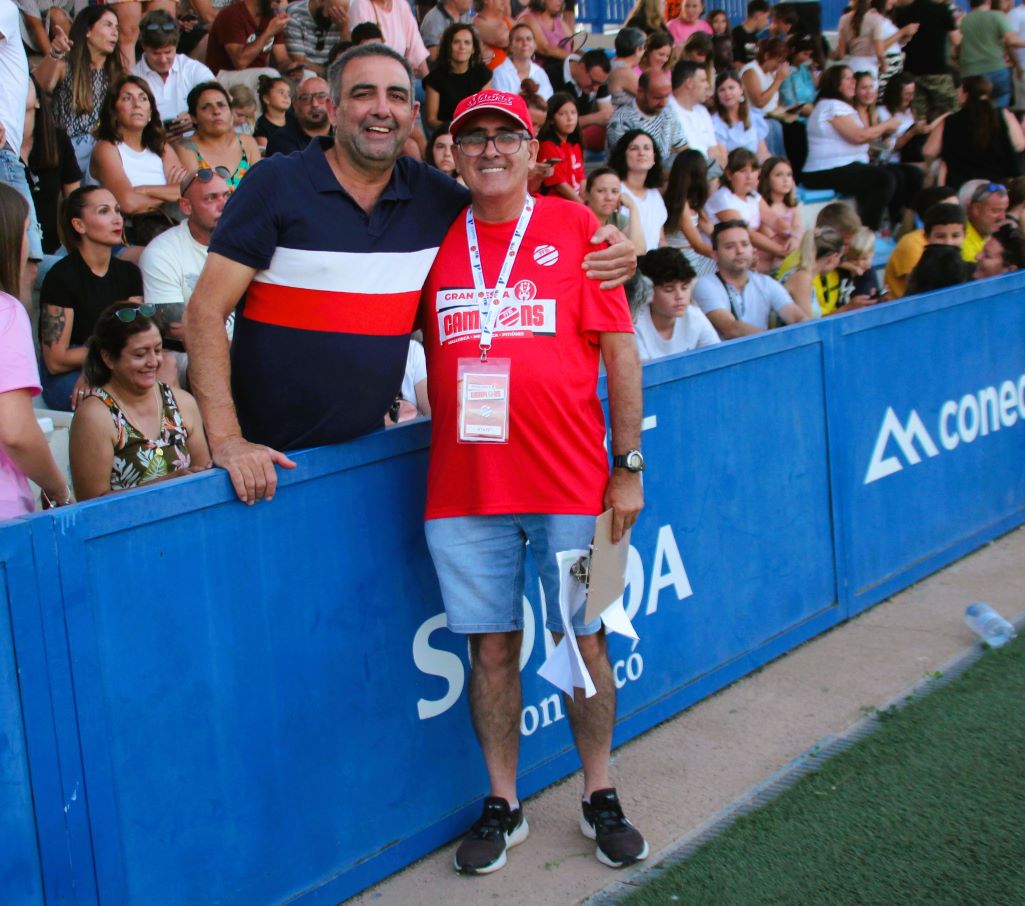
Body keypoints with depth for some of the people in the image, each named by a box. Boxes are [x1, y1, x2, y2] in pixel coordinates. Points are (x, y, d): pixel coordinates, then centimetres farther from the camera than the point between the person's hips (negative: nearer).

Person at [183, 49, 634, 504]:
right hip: (264, 454, -3)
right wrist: (226, 440, -20)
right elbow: (207, 311, -9)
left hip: (366, 448, 3)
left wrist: (605, 255, -4)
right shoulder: (278, 183, -6)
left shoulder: (432, 196, 4)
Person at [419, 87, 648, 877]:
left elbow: (620, 352, 1)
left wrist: (629, 467, -2)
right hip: (464, 483, 2)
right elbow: (421, 346, 18)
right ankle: (503, 805, 22)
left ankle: (600, 798, 23)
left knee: (585, 640, 7)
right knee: (492, 647, 8)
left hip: (571, 479, -2)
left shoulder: (575, 227, 1)